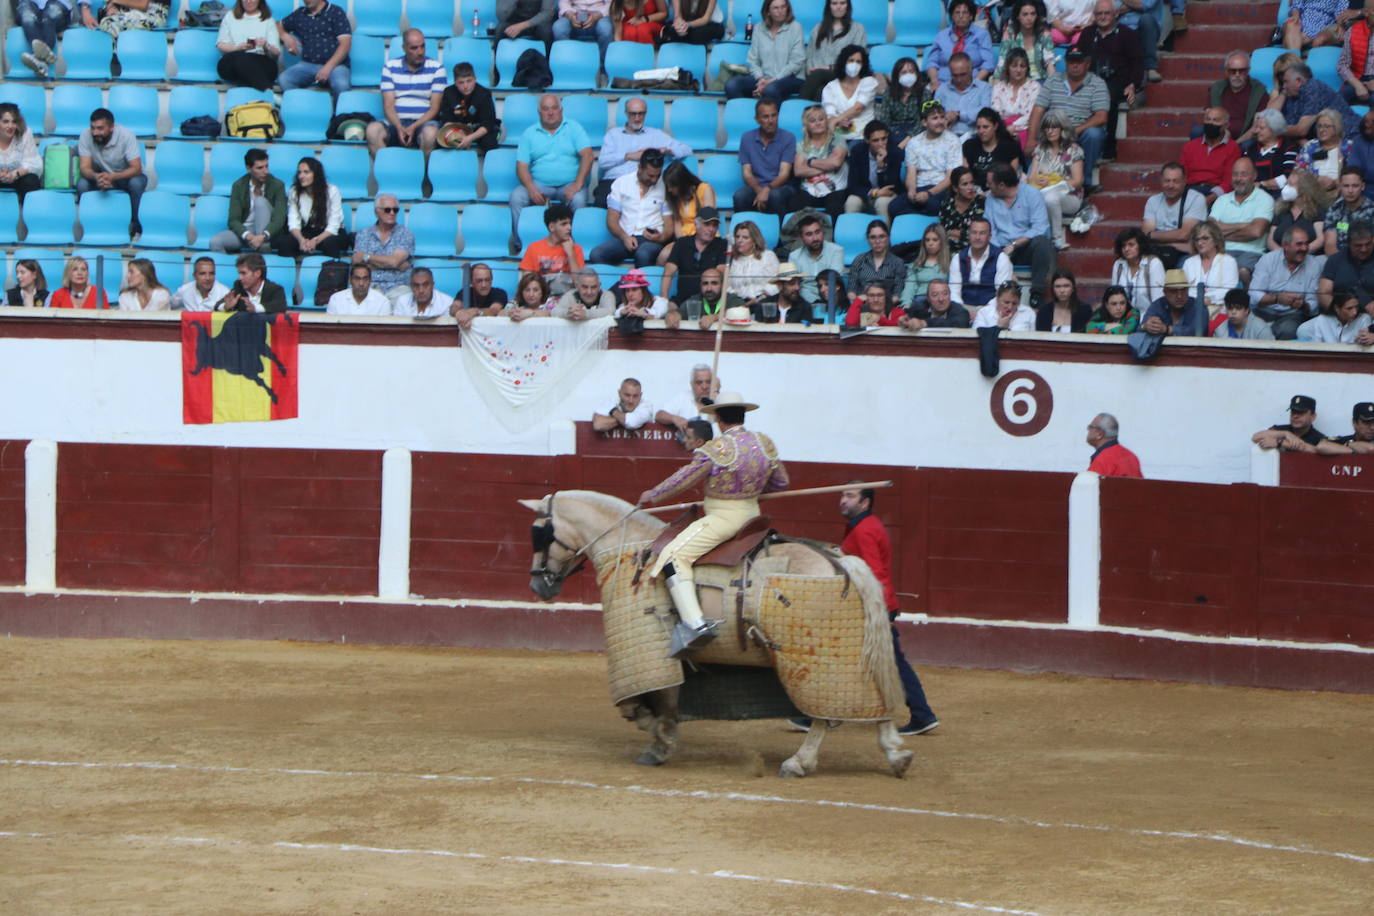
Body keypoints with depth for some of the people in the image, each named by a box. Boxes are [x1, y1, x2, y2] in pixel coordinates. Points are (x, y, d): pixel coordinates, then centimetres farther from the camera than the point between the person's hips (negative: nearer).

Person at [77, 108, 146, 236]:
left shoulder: (126, 135, -26)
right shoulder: (85, 136, -19)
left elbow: (136, 168, -30)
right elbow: (85, 168, -22)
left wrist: (112, 177, -48)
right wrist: (96, 177, -47)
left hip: (125, 176, -2)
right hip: (100, 174, 2)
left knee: (136, 183, -36)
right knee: (82, 184, -28)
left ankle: (135, 221, -16)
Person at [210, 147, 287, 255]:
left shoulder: (277, 185, -8)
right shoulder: (239, 186, -3)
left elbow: (279, 219, -17)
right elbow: (233, 220, -7)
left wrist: (263, 236, -37)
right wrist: (248, 236, -29)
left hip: (269, 232, -1)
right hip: (244, 230, 1)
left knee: (260, 201, -28)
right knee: (215, 242, -27)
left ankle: (264, 250, -33)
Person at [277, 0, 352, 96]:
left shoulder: (336, 12, 2)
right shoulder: (299, 14, 17)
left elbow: (345, 44, -6)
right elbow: (279, 26, 31)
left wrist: (328, 67, -18)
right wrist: (285, 36, 6)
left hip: (335, 64, -4)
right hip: (307, 64, 4)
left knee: (341, 84, -37)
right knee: (284, 79, -27)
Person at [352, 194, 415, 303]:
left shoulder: (405, 234, 8)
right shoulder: (363, 233, 15)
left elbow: (394, 261, -7)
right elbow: (357, 262, -1)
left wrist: (367, 257, 1)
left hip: (396, 288, -1)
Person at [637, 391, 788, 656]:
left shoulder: (717, 449, -17)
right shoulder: (765, 444, 2)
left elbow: (684, 480, -10)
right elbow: (780, 482, 13)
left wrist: (652, 495, 6)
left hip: (722, 519, -8)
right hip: (752, 514, 8)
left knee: (673, 555, -13)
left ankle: (693, 622, -29)